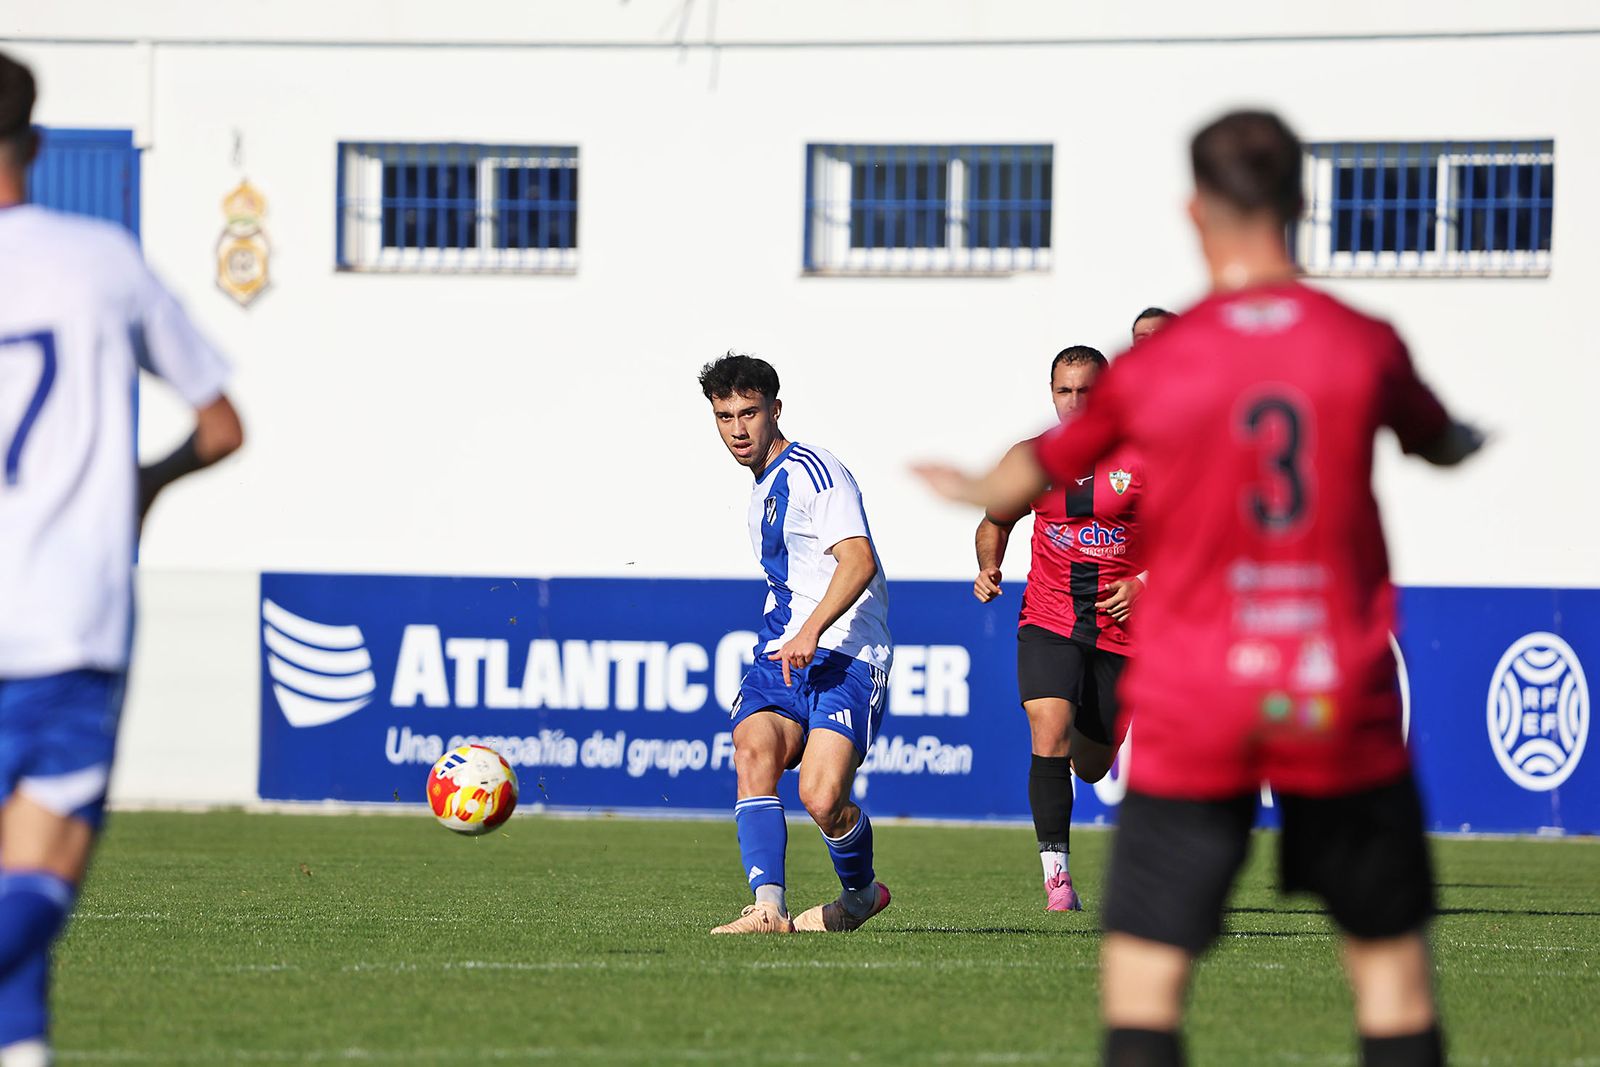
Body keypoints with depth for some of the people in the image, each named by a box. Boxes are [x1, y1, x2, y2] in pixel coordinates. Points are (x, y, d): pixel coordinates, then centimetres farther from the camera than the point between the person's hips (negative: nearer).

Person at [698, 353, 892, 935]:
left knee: (822, 798, -21)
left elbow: (859, 560, -19)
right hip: (783, 653, 8)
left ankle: (860, 893, 10)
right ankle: (768, 908, -32)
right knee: (753, 750, -23)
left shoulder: (812, 471, -7)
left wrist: (812, 632, -29)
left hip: (844, 655, -8)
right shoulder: (762, 491, 23)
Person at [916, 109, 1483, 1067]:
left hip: (1194, 714, -2)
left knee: (1145, 972, -2)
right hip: (1342, 702, 2)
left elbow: (1034, 474, 11)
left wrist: (973, 491, 35)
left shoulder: (1153, 367, -5)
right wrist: (1467, 437, 47)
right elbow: (1443, 443, 21)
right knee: (1392, 958, 10)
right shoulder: (1366, 347, -1)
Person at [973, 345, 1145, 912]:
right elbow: (995, 522, 19)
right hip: (1048, 622, 0)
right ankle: (1055, 871, -17)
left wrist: (1143, 583, -16)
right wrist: (989, 568, 0)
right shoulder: (1031, 459, 2)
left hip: (1120, 629, 0)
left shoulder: (1143, 459, -6)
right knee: (1049, 735, -23)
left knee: (1091, 767, 11)